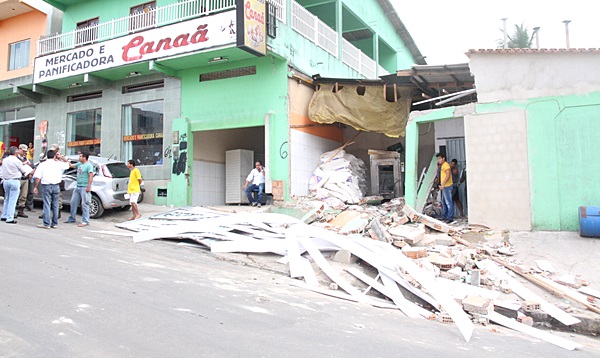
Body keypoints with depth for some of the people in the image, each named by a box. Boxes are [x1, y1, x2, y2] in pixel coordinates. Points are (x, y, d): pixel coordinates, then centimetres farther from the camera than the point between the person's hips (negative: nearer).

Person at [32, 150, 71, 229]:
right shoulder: (59, 164, 4)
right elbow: (69, 164, 20)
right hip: (56, 186, 2)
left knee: (47, 205, 0)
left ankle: (46, 224, -1)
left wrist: (35, 187, 2)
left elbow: (37, 177, -4)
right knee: (55, 205, 10)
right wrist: (61, 158, 20)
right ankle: (55, 223, 15)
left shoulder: (42, 164, 2)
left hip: (46, 186, -2)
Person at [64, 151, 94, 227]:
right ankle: (72, 218, 27)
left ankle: (85, 221, -1)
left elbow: (91, 176, -19)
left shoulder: (89, 165, -11)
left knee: (84, 204, -6)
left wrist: (88, 186, -25)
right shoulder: (79, 164, 14)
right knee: (73, 202, 15)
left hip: (84, 188, -9)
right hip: (77, 187, 9)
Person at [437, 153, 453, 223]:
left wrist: (443, 184, -27)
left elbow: (448, 175, -22)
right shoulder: (442, 165, 19)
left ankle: (450, 218, -8)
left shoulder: (446, 165, -12)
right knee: (444, 202, 15)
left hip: (447, 186, -11)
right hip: (444, 186, 11)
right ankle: (444, 216, 23)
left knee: (448, 202, -9)